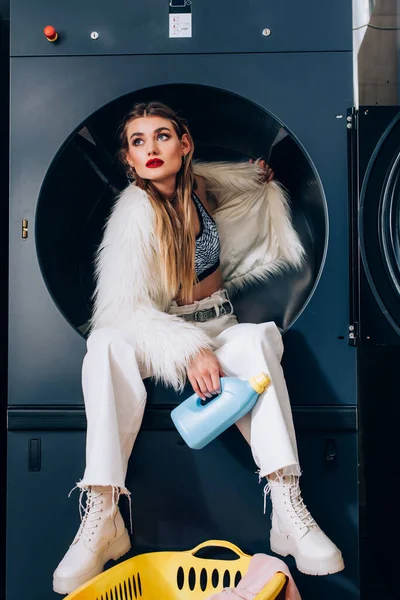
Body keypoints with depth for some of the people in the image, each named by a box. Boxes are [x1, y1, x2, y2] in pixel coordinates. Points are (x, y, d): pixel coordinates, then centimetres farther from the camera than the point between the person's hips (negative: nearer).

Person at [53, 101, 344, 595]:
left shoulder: (198, 183, 3)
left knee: (257, 339, -31)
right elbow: (124, 308, -24)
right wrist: (189, 350, -35)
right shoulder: (135, 211, -13)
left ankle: (287, 507, -33)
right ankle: (101, 517, -33)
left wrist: (260, 182, 17)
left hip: (219, 326, 3)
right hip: (161, 336, -3)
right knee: (107, 344, -34)